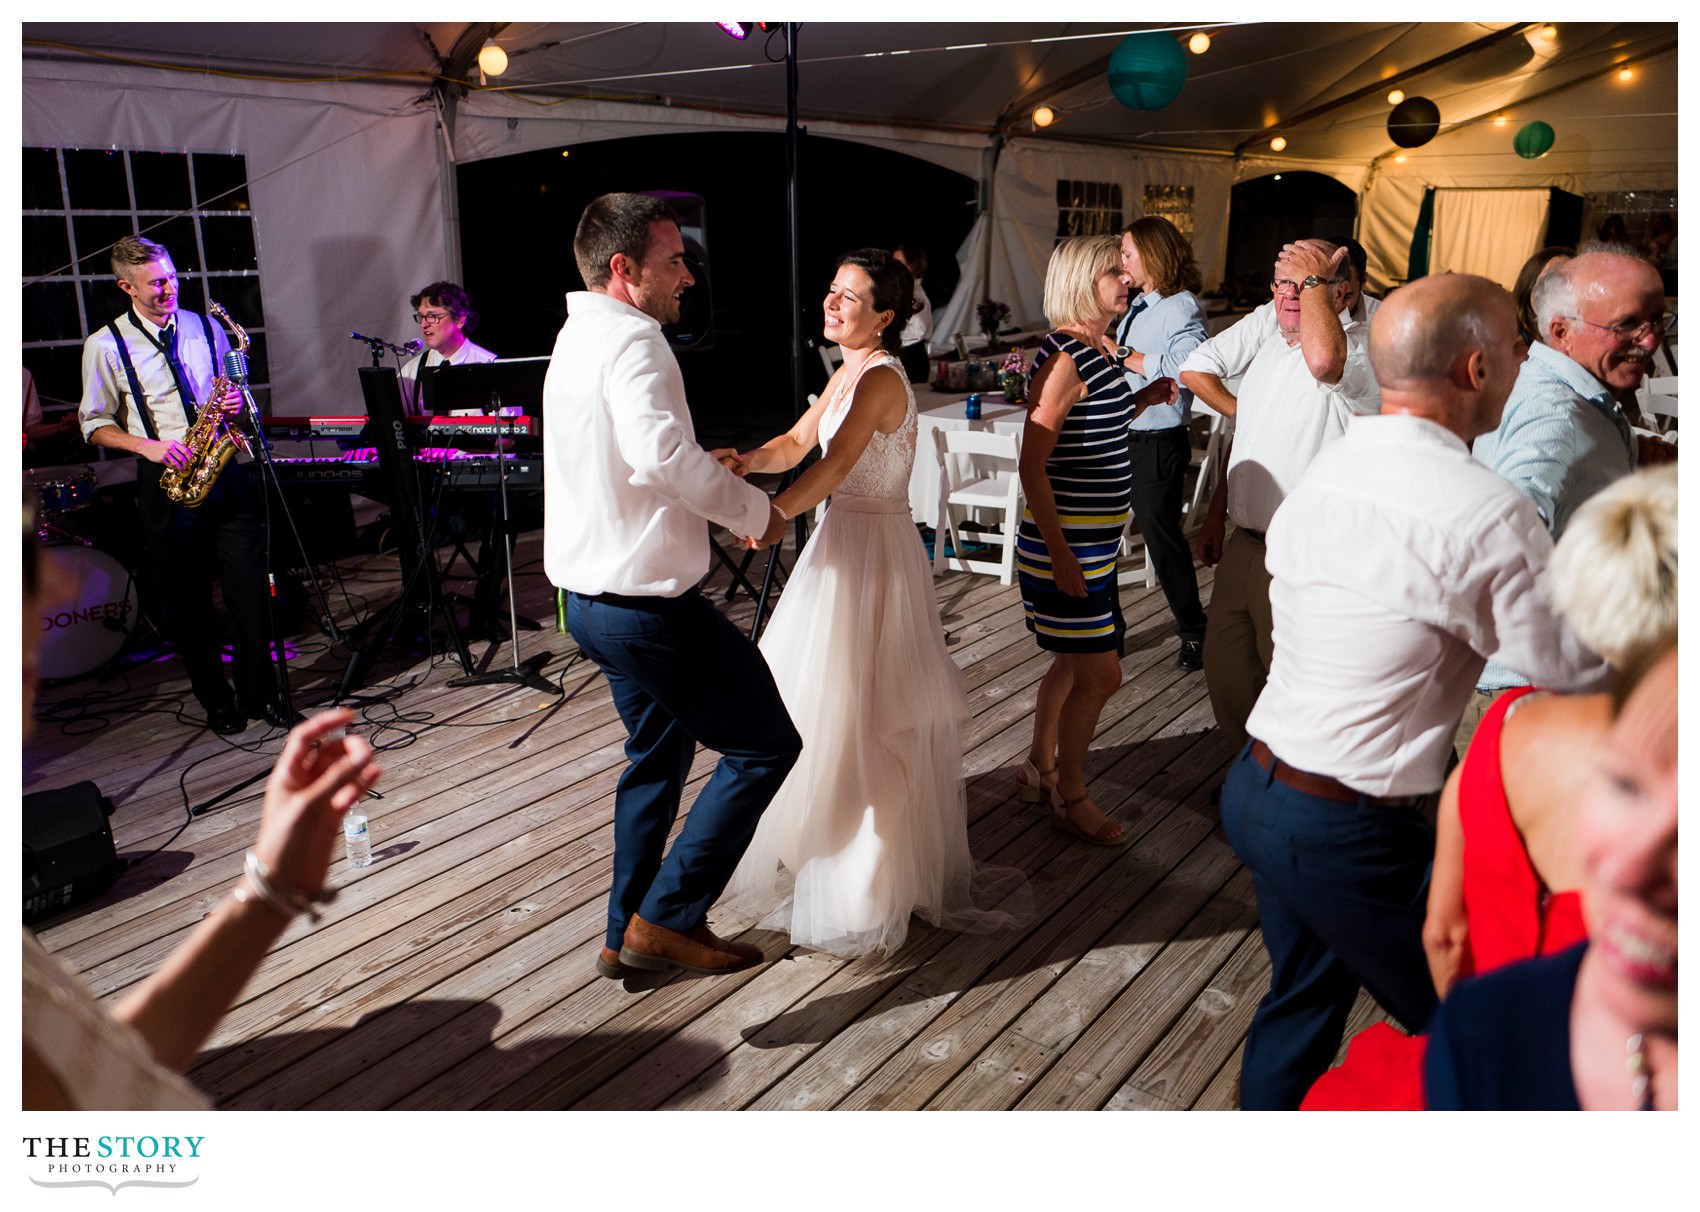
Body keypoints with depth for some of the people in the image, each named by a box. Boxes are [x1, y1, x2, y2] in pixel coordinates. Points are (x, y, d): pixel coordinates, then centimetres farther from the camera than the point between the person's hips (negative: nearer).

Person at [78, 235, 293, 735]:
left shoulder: (206, 329, 10)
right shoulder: (104, 346, 0)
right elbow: (94, 424, 4)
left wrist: (235, 405, -2)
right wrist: (147, 445, -12)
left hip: (225, 471, 2)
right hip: (165, 484, -2)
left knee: (250, 589, -1)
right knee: (186, 601, 5)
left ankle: (260, 694, 11)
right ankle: (216, 701, 19)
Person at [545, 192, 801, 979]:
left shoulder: (578, 336, 15)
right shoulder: (630, 338, -18)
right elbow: (662, 454, -35)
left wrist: (721, 487, 19)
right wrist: (756, 511, -21)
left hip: (594, 596, 11)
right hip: (648, 603, -11)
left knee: (660, 750, 24)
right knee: (766, 744, 1)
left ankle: (628, 935, 34)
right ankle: (665, 920, 6)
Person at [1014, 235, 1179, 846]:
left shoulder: (1093, 350, 10)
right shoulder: (1065, 357, -18)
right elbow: (1032, 465, -21)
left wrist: (1144, 399, 9)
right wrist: (1058, 554, -23)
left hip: (1095, 541, 10)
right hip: (1069, 544, -10)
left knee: (1075, 660, 19)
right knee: (1100, 673, -2)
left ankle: (1039, 767, 35)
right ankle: (1070, 798, 14)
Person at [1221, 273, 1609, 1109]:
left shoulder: (1324, 469, 3)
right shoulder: (1487, 514, -21)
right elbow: (1582, 677, -13)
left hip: (1259, 783, 8)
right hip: (1351, 835, -8)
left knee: (1301, 997, 24)